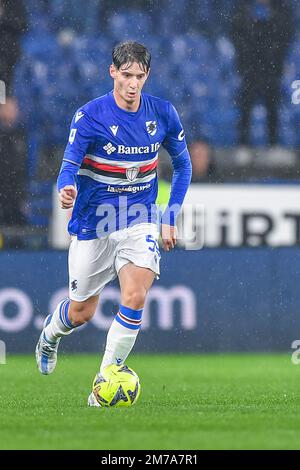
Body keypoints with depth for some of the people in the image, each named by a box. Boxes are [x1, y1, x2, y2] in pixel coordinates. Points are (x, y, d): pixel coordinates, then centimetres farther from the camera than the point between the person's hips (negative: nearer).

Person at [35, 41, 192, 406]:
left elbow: (182, 164, 11)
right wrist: (66, 189, -40)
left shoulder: (163, 114, -3)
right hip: (93, 224, -1)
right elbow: (70, 164, -16)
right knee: (81, 313, 10)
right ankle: (50, 334, 47)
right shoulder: (89, 116, -13)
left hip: (140, 222, 2)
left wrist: (170, 218, 6)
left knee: (135, 298, -21)